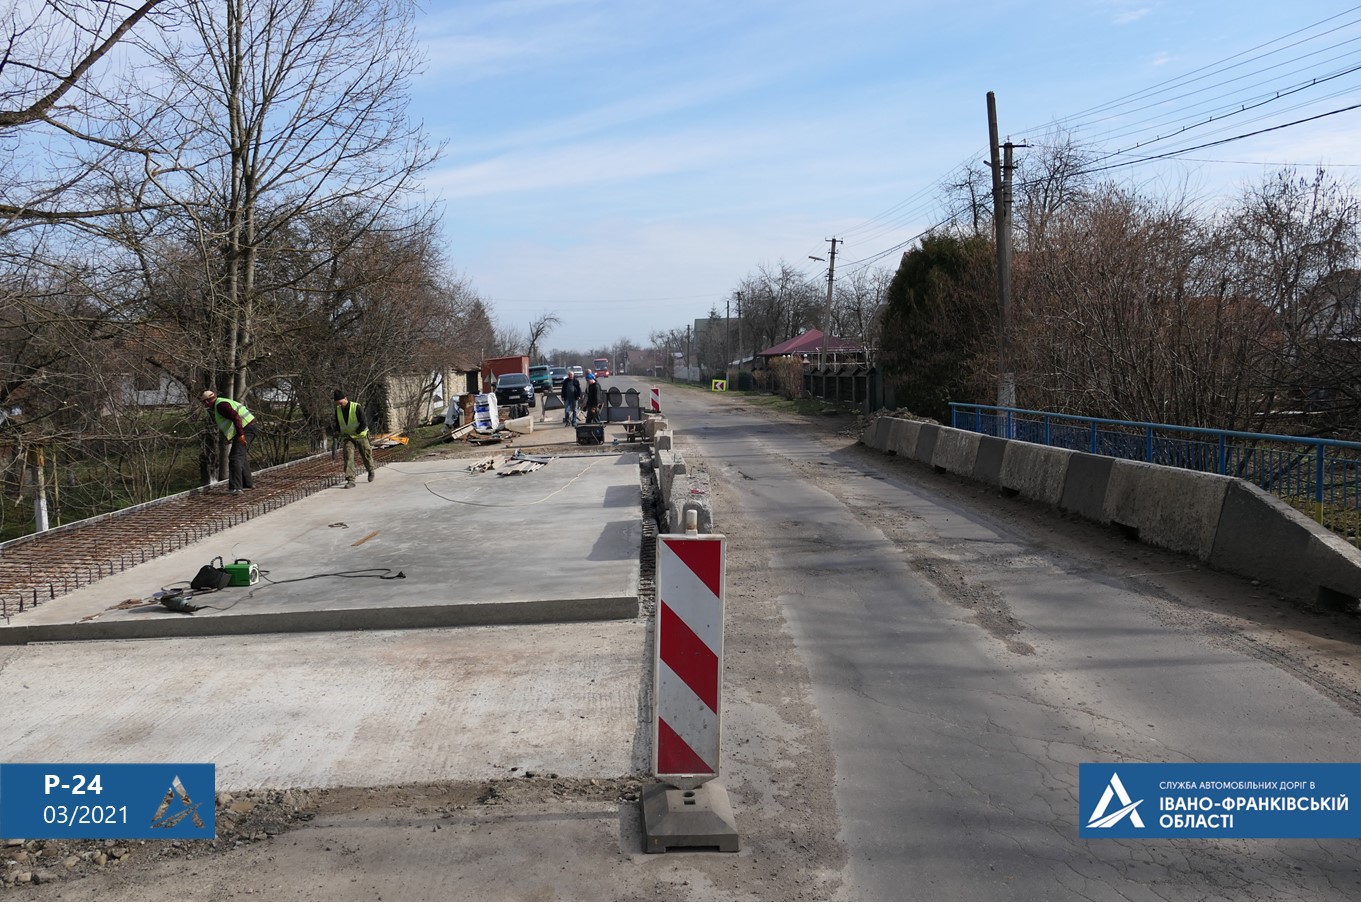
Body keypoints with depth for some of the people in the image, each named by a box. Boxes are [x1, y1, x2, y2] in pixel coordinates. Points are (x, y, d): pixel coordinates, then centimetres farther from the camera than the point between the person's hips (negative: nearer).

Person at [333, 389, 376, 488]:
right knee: (348, 456, -14)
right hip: (347, 437, 3)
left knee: (366, 455, 11)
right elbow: (337, 425, 13)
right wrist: (342, 434, -1)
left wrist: (356, 432, -21)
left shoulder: (357, 407, -19)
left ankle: (371, 471, 42)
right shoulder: (338, 410, -2)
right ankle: (350, 480, -19)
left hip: (361, 436, -3)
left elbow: (364, 423, -20)